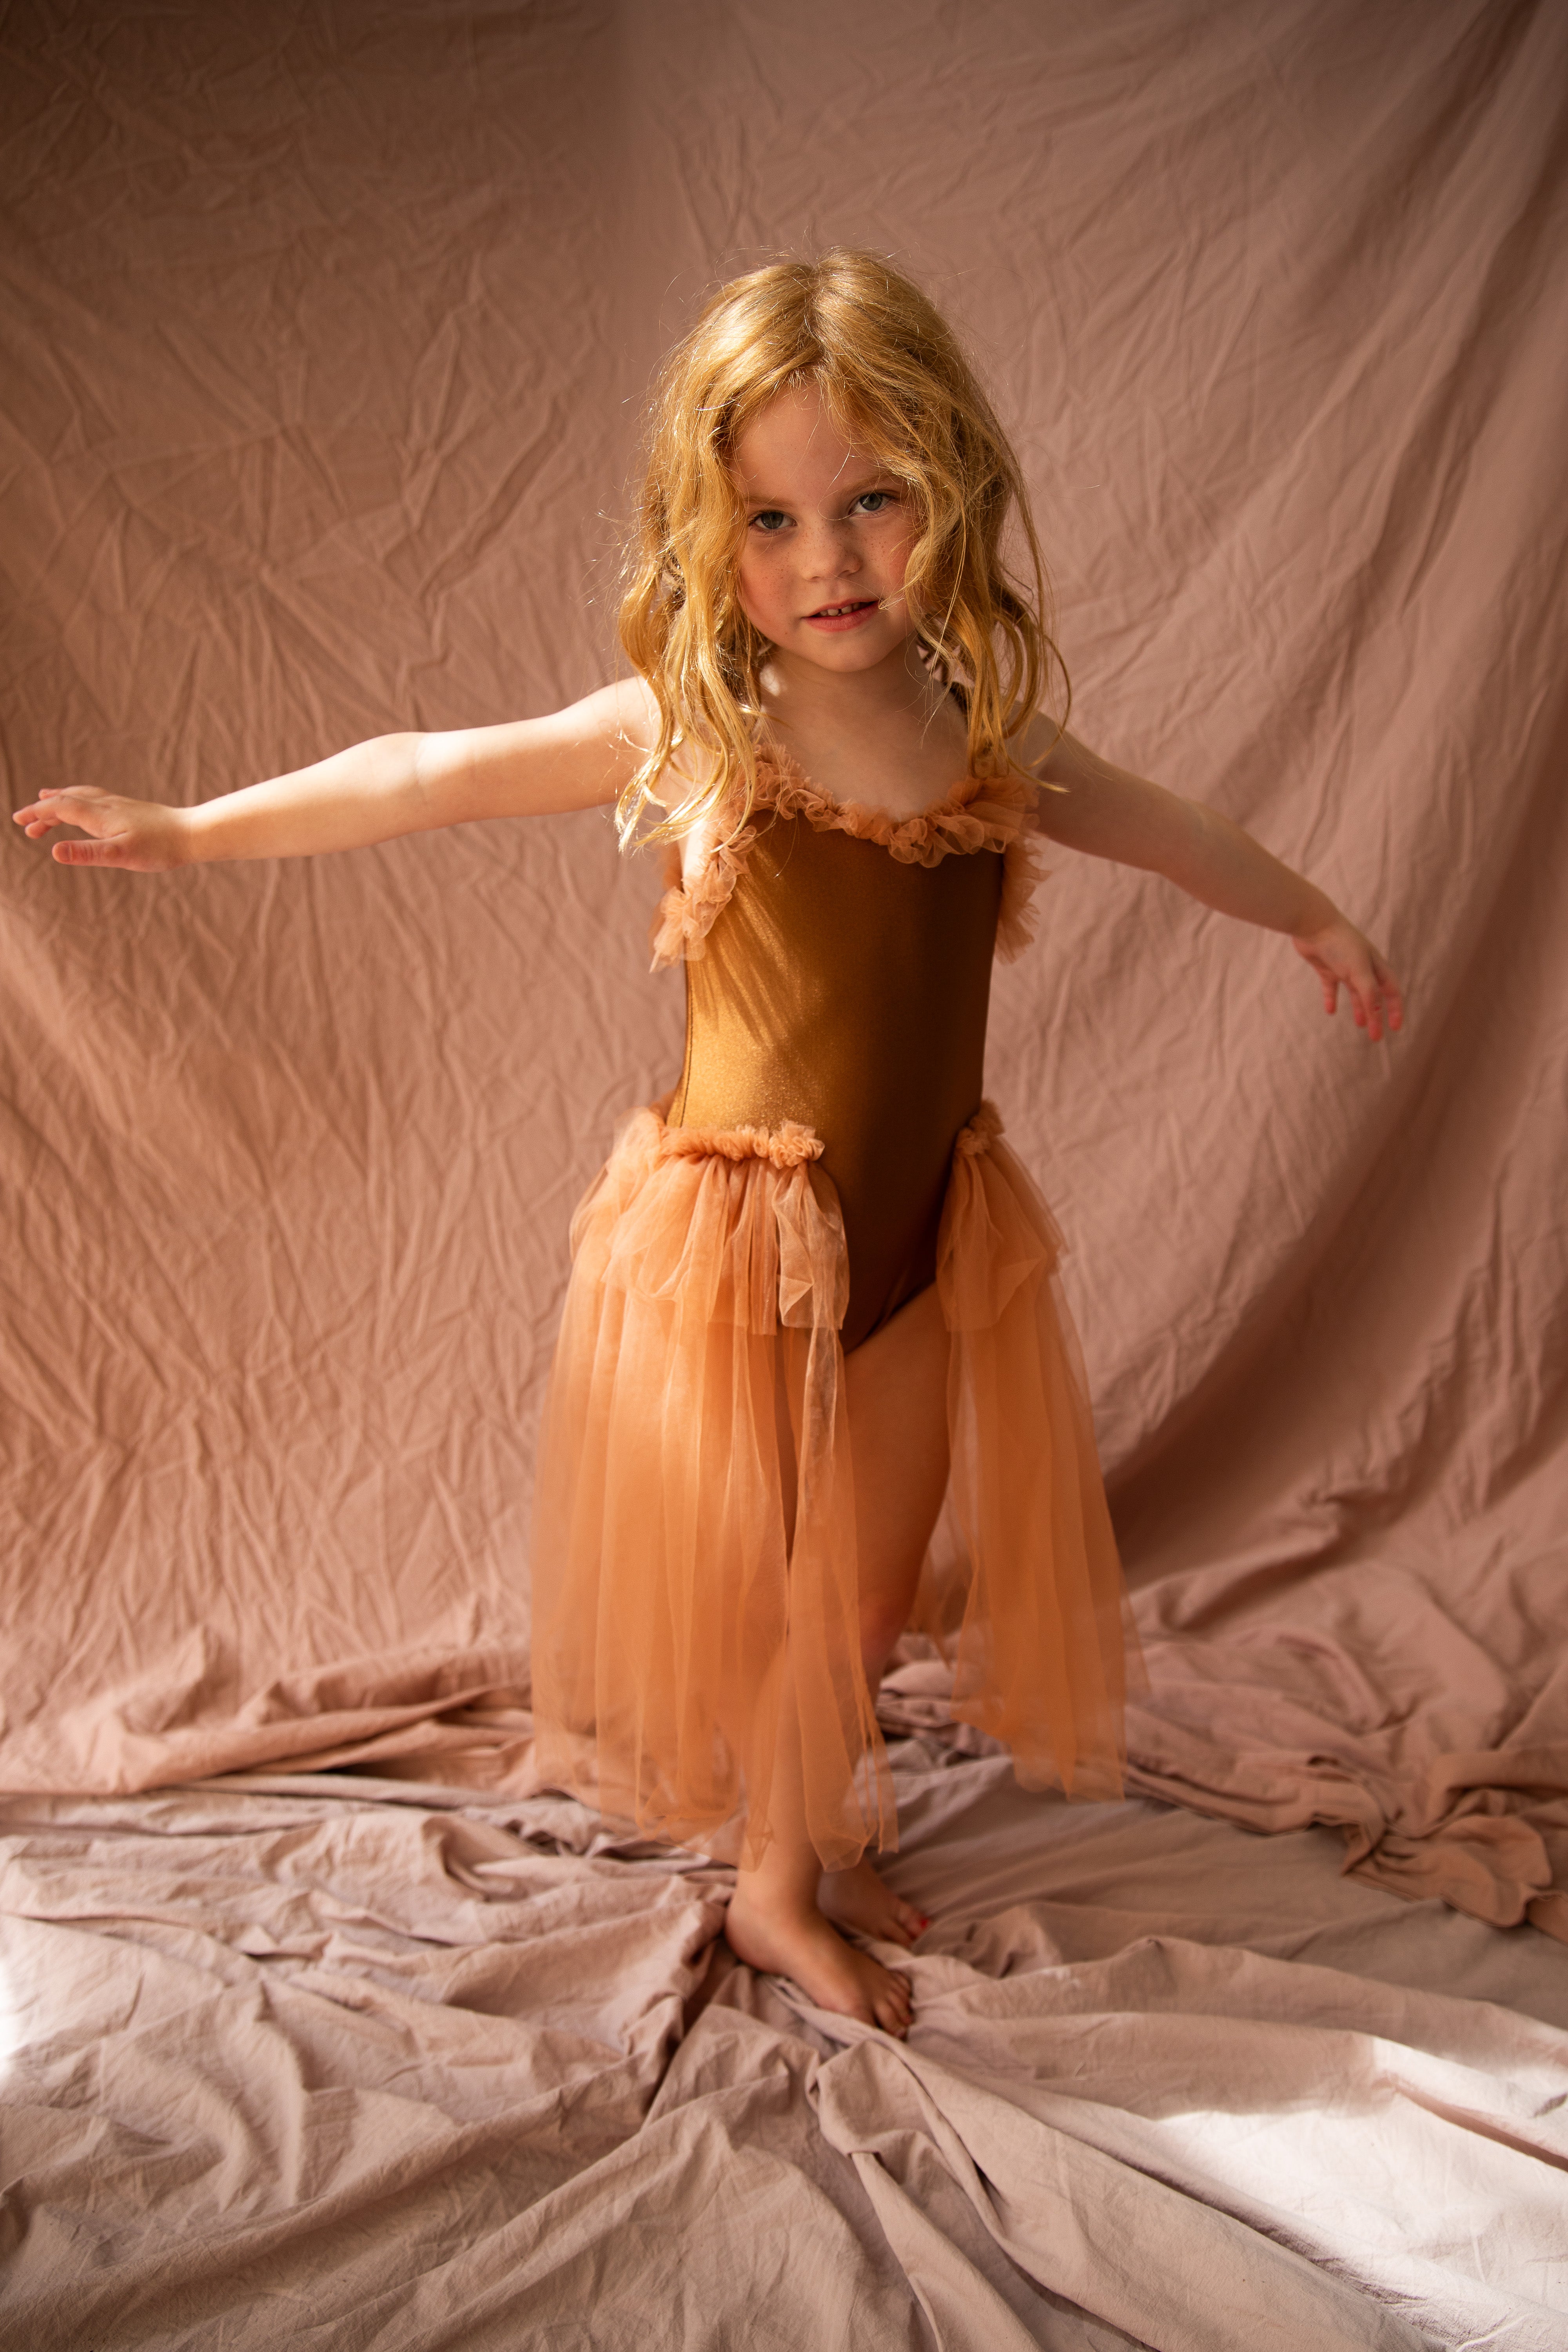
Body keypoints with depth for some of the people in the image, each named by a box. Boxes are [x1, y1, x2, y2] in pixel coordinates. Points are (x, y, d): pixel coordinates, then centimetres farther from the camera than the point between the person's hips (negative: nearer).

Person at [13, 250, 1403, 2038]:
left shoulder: (988, 736, -1)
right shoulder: (686, 731, -12)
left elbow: (1155, 822, 17)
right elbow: (431, 777, -8)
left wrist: (1309, 914, 30)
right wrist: (190, 831, -7)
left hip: (929, 1231, 4)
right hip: (737, 1229, -4)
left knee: (881, 1572, 16)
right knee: (751, 1575, 8)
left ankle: (818, 1847, 41)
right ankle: (775, 1886, 33)